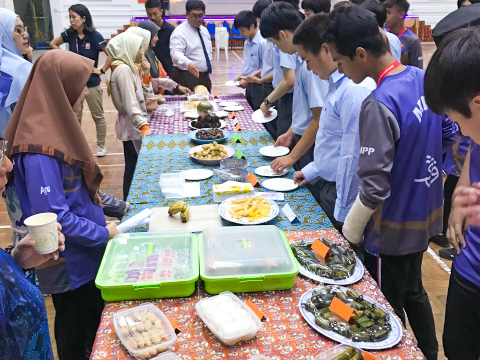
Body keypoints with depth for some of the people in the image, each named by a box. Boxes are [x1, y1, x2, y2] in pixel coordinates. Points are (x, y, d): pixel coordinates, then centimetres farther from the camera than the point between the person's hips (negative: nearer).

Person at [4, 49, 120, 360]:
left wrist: (107, 205, 9)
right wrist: (103, 234, -18)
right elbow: (53, 216, -27)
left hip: (88, 253, 9)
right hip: (71, 263, -9)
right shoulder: (39, 149, -29)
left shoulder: (56, 123, 1)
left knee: (95, 319, 26)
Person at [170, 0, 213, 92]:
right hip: (187, 77, -7)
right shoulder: (180, 32, -10)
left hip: (204, 77, 7)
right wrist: (188, 63, -45)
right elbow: (175, 53, -26)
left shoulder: (204, 30, 15)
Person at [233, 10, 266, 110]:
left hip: (258, 86, -8)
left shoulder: (262, 42, -15)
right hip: (249, 86, 8)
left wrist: (248, 79, -15)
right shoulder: (246, 43, 12)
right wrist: (240, 76, 5)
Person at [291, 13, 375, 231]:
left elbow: (353, 157, -24)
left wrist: (343, 213, -18)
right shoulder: (338, 83, 6)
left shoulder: (355, 91, -26)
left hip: (341, 194, -9)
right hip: (326, 184, 9)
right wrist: (312, 170, 23)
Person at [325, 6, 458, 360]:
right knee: (413, 291, 28)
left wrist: (351, 230, -10)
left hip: (393, 231, -9)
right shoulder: (423, 78, -4)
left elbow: (374, 187, -27)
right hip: (426, 215, 9)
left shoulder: (379, 105, -28)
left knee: (387, 308, 13)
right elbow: (450, 134, 9)